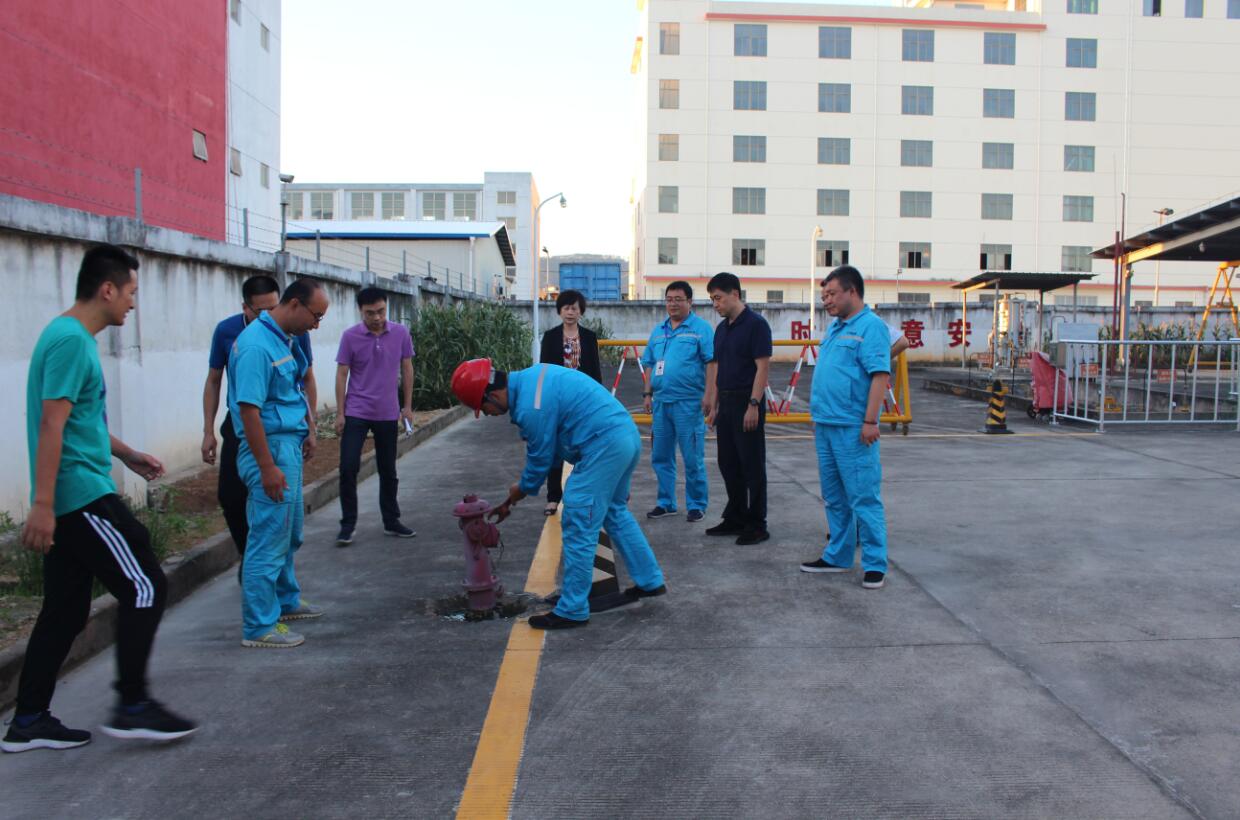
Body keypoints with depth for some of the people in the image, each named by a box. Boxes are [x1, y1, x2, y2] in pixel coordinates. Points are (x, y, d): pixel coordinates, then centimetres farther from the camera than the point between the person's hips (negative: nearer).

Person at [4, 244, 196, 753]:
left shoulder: (71, 337, 16)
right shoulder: (72, 340, -15)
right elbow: (51, 425, -21)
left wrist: (127, 454, 30)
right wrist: (42, 504, -23)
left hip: (69, 500, 10)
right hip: (81, 496, -10)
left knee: (65, 611, 13)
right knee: (144, 588, -4)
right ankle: (132, 707, 3)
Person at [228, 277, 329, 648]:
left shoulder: (285, 339, 10)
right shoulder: (257, 345, -20)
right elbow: (248, 409, -23)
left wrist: (309, 429, 17)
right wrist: (267, 467, -24)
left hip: (290, 446, 10)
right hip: (270, 448, -10)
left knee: (289, 533, 21)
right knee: (269, 538, -4)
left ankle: (286, 601, 37)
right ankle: (259, 628, 4)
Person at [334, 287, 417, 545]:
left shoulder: (401, 333, -2)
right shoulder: (350, 336, -7)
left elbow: (406, 369, 7)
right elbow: (342, 375, -2)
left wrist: (407, 406, 5)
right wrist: (340, 413, -4)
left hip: (388, 414, 2)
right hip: (356, 413, -2)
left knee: (388, 471, 11)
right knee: (348, 468, -7)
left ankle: (391, 521, 24)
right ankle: (347, 524, 5)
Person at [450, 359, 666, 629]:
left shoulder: (531, 408, -19)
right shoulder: (531, 377, 11)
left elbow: (540, 459, -5)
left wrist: (521, 491, 14)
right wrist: (523, 486, 19)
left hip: (605, 446, -10)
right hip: (628, 434, 10)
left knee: (579, 526, -3)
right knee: (615, 512, 26)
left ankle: (572, 611, 5)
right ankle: (650, 581, 37)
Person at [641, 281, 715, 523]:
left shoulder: (701, 328, -4)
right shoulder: (658, 330, 15)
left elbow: (711, 362, -9)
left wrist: (708, 395, -16)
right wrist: (647, 394, 13)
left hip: (689, 402, -6)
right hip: (661, 401, 6)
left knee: (693, 458, -1)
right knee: (660, 456, 12)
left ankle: (696, 505, 11)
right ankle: (666, 502, 24)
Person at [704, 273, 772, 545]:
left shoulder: (755, 325, -11)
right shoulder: (721, 328, 13)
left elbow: (763, 367, -16)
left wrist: (753, 405, -20)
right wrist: (714, 406, 15)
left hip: (747, 403, -8)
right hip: (726, 404, 8)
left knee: (752, 466, -2)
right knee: (728, 464, 12)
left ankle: (757, 525, 5)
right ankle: (735, 519, 22)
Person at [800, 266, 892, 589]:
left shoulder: (870, 326, -10)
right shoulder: (834, 328, 17)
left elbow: (880, 375, -18)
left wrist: (870, 421, -22)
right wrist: (818, 416, 21)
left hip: (853, 429, -9)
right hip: (826, 426, 9)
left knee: (864, 499, -4)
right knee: (834, 498, 15)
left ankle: (875, 564, 4)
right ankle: (838, 556, 26)